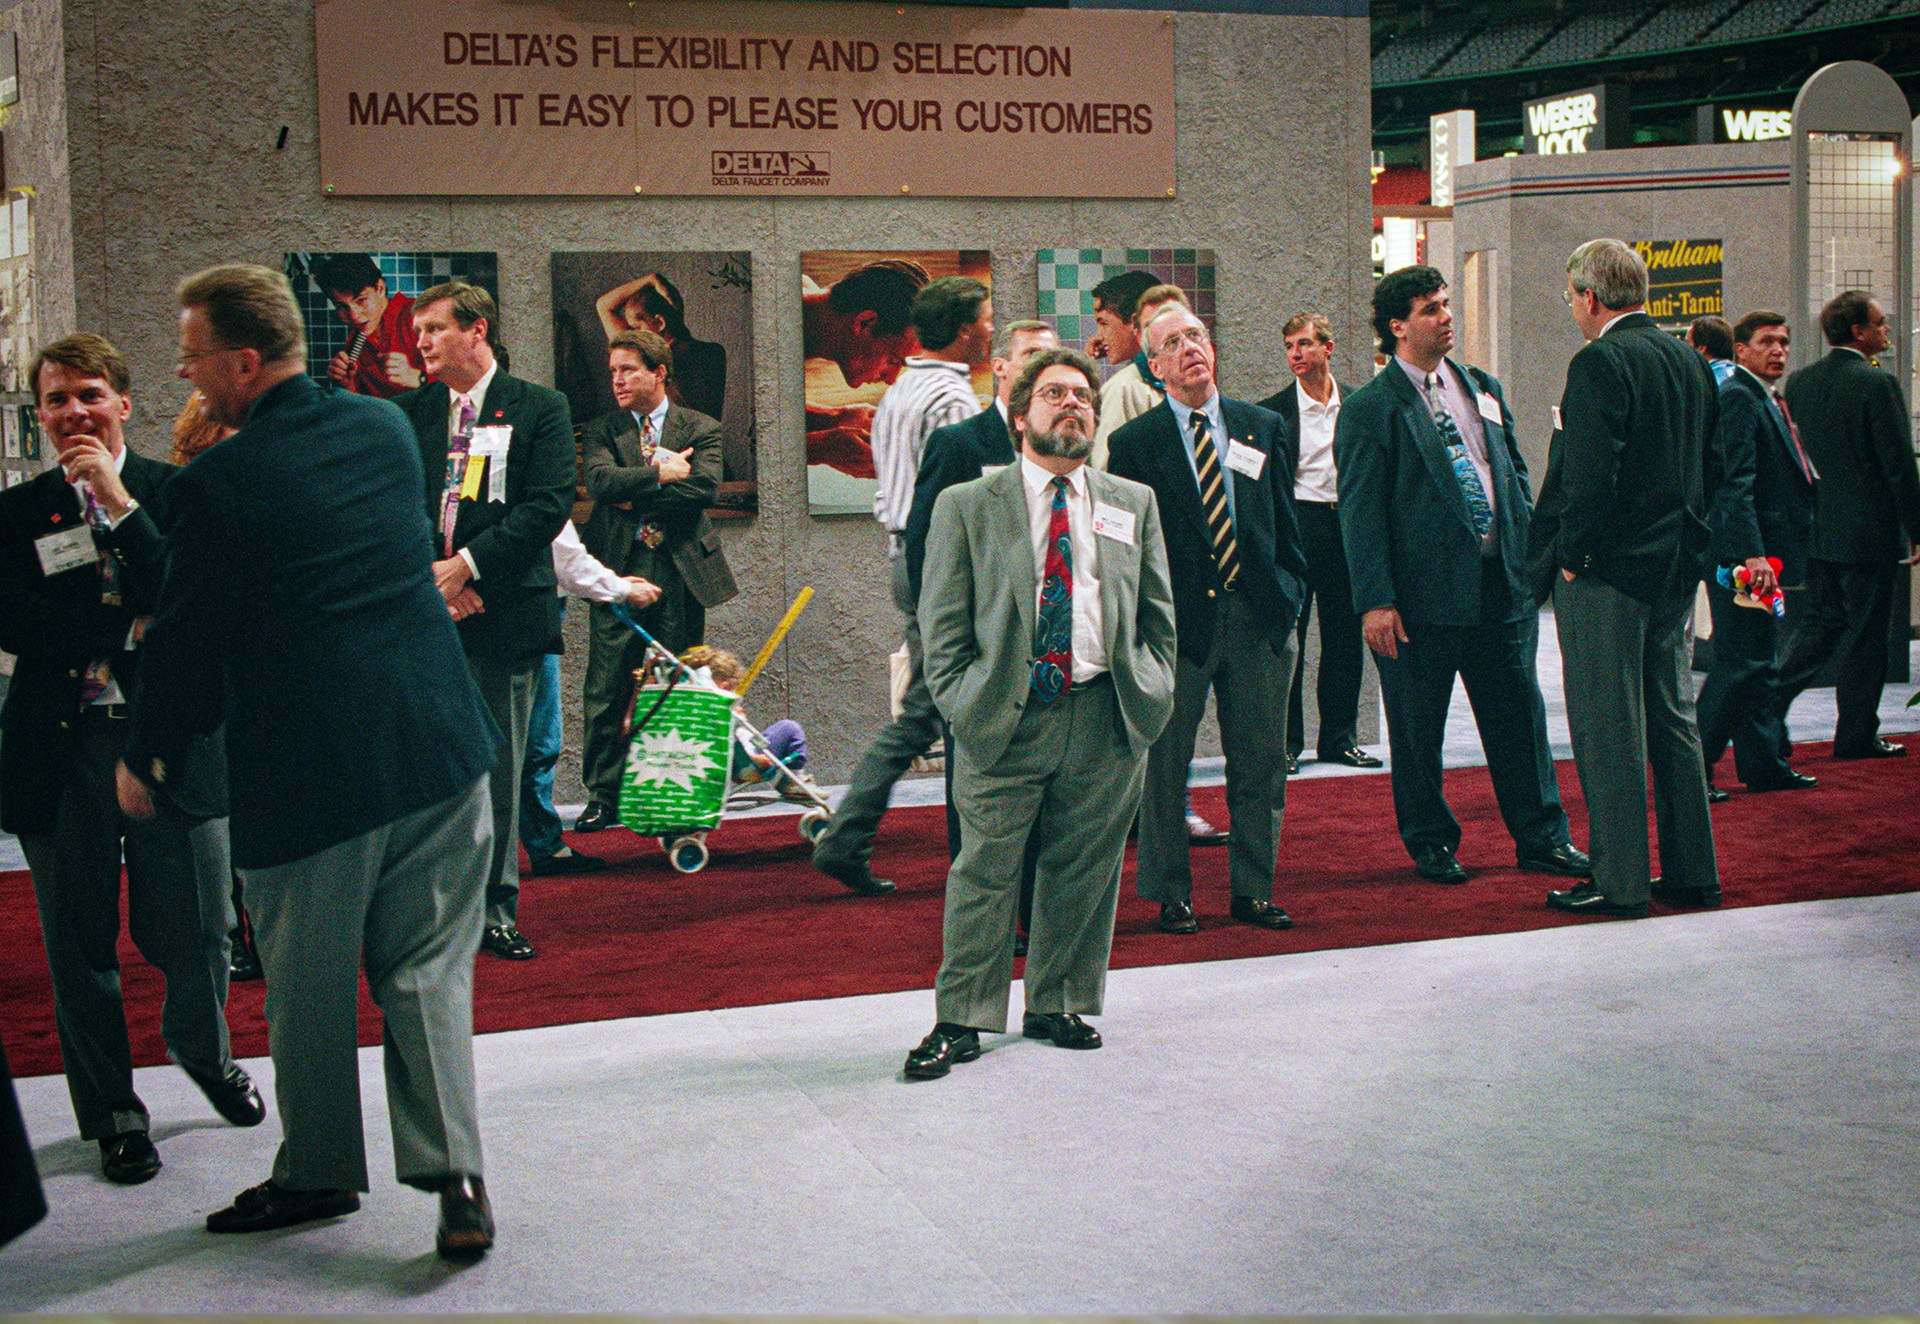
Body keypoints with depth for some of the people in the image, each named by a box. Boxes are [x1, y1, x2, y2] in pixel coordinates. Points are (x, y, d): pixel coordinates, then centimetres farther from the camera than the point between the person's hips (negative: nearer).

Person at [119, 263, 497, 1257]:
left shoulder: (219, 481, -12)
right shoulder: (387, 428, 6)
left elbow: (187, 637, -5)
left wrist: (144, 760, 11)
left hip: (310, 765, -5)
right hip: (438, 742, 5)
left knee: (309, 989, 12)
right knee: (426, 970, 10)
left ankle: (316, 1173, 27)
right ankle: (454, 1177, 2)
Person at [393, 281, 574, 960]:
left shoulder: (538, 409, 4)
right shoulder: (406, 414, 12)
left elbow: (548, 504, -6)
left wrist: (467, 563, -13)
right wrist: (425, 573, -9)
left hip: (502, 612, -2)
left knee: (498, 769, 3)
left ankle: (496, 911, 13)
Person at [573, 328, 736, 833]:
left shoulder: (701, 429, 9)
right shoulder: (601, 430, 11)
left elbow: (705, 489, -7)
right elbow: (601, 482, -7)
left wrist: (635, 498, -6)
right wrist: (664, 473, -8)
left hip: (681, 569, 0)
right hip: (618, 568, 0)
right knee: (607, 689, -4)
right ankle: (604, 796, 2)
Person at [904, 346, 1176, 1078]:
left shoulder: (1134, 504, 14)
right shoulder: (967, 505, 6)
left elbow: (1158, 613, 17)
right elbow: (943, 624, 5)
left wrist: (1151, 691, 6)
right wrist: (961, 706, -4)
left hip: (1106, 716, 3)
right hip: (1003, 717, -2)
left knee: (1084, 870, 8)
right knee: (984, 872, -1)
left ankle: (1060, 1006, 24)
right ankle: (961, 1021, 9)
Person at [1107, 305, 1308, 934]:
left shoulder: (1263, 427, 11)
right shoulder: (1133, 442, -1)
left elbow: (1285, 522, 15)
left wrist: (1290, 592, 7)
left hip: (1259, 616, 3)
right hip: (1176, 621, -3)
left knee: (1261, 760, 8)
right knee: (1164, 761, 2)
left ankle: (1253, 889, 20)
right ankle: (1170, 894, 15)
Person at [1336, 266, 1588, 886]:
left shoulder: (1484, 388, 13)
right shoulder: (1368, 409, -6)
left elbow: (1514, 474, 20)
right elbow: (1360, 510, -9)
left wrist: (1533, 553, 10)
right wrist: (1374, 600, -15)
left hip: (1501, 583, 5)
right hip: (1422, 593, -5)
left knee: (1520, 716, 10)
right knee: (1417, 729, 5)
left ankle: (1541, 836, 21)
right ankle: (1431, 842, 21)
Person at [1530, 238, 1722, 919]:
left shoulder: (1599, 363, -15)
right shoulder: (1690, 362, 11)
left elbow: (1590, 473, -22)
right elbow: (1711, 466, 15)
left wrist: (1572, 555, -11)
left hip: (1605, 573, -8)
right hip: (1675, 566, 8)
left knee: (1607, 730, -2)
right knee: (1673, 717, 15)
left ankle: (1620, 881, 3)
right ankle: (1692, 870, 21)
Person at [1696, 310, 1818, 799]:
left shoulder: (1766, 400, 20)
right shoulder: (1736, 396, -13)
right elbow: (1735, 482, -22)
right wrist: (1752, 553, -28)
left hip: (1760, 553, 10)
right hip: (1741, 549, -10)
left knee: (1759, 664, 14)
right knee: (1742, 664, -10)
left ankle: (1764, 764, 21)